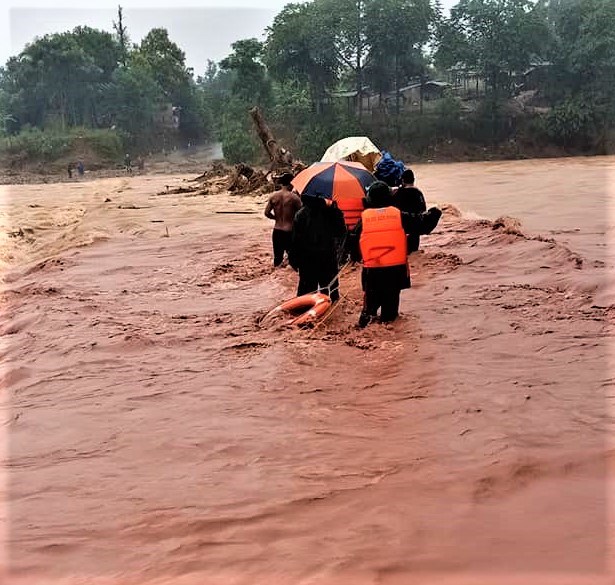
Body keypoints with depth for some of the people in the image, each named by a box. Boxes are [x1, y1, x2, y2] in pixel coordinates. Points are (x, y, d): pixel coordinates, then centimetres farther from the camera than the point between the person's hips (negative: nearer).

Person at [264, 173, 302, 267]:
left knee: (277, 257, 15)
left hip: (277, 231, 5)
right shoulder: (293, 197, -13)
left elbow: (267, 213, 5)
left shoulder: (273, 196, 0)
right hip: (289, 232, -5)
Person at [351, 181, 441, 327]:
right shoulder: (399, 215, -1)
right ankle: (388, 318, 13)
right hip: (396, 267, 0)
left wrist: (355, 257, 25)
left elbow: (355, 241, 7)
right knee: (391, 296, 12)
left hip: (372, 268, 0)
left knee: (371, 295, 14)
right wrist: (433, 214, 25)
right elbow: (421, 223, 6)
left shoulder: (364, 218, 0)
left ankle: (368, 314, -3)